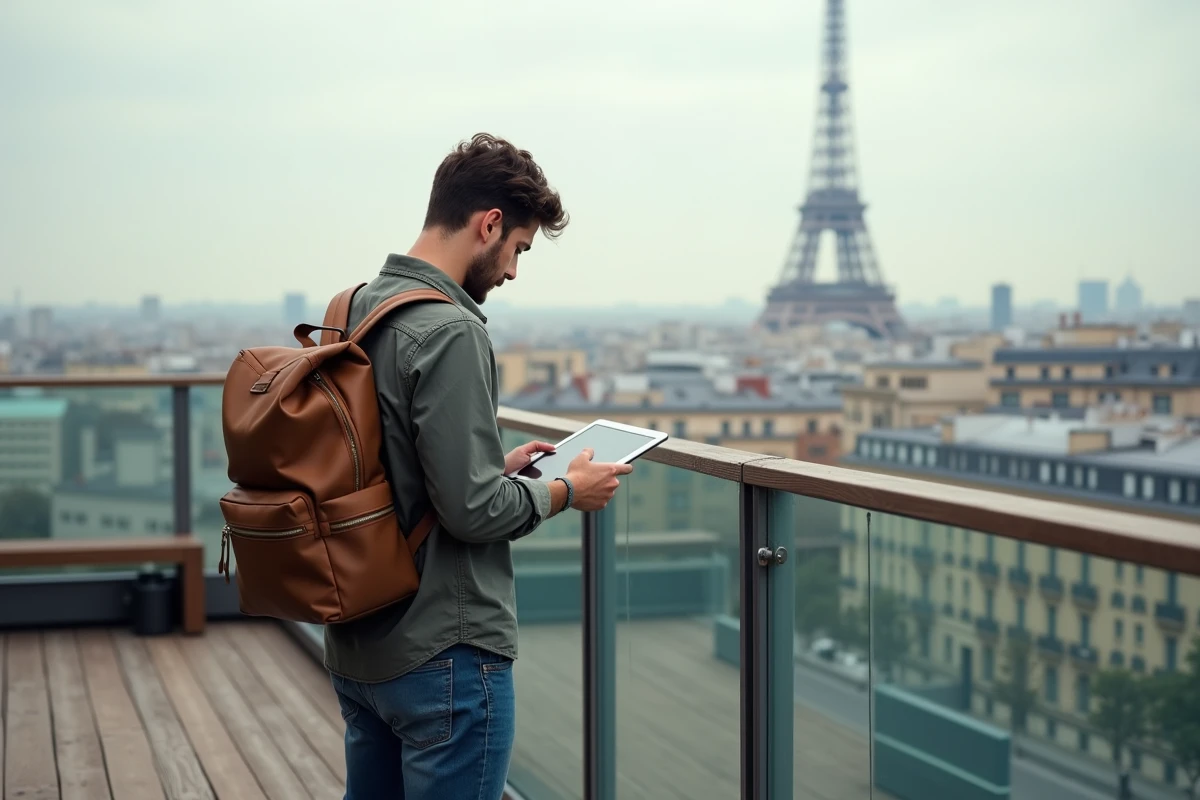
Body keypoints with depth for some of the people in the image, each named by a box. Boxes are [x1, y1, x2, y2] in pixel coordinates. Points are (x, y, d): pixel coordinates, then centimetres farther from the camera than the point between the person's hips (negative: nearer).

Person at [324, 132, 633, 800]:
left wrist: (497, 467, 14)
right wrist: (565, 491, -6)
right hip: (444, 656, -9)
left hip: (356, 646, 9)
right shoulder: (449, 332, -20)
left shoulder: (355, 311, 7)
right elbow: (474, 511, -22)